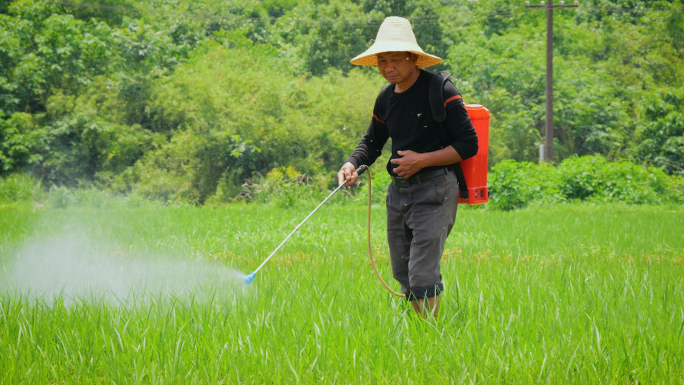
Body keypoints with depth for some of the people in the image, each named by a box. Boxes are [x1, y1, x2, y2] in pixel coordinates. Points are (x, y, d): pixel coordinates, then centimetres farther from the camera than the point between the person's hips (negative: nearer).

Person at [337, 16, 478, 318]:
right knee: (402, 273, 9)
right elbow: (372, 142, 22)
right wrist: (352, 164, 0)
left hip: (435, 191, -7)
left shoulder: (441, 91, -10)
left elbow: (468, 145, -10)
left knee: (422, 272, -15)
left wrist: (422, 160, -16)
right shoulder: (387, 98, 10)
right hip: (399, 191, 7)